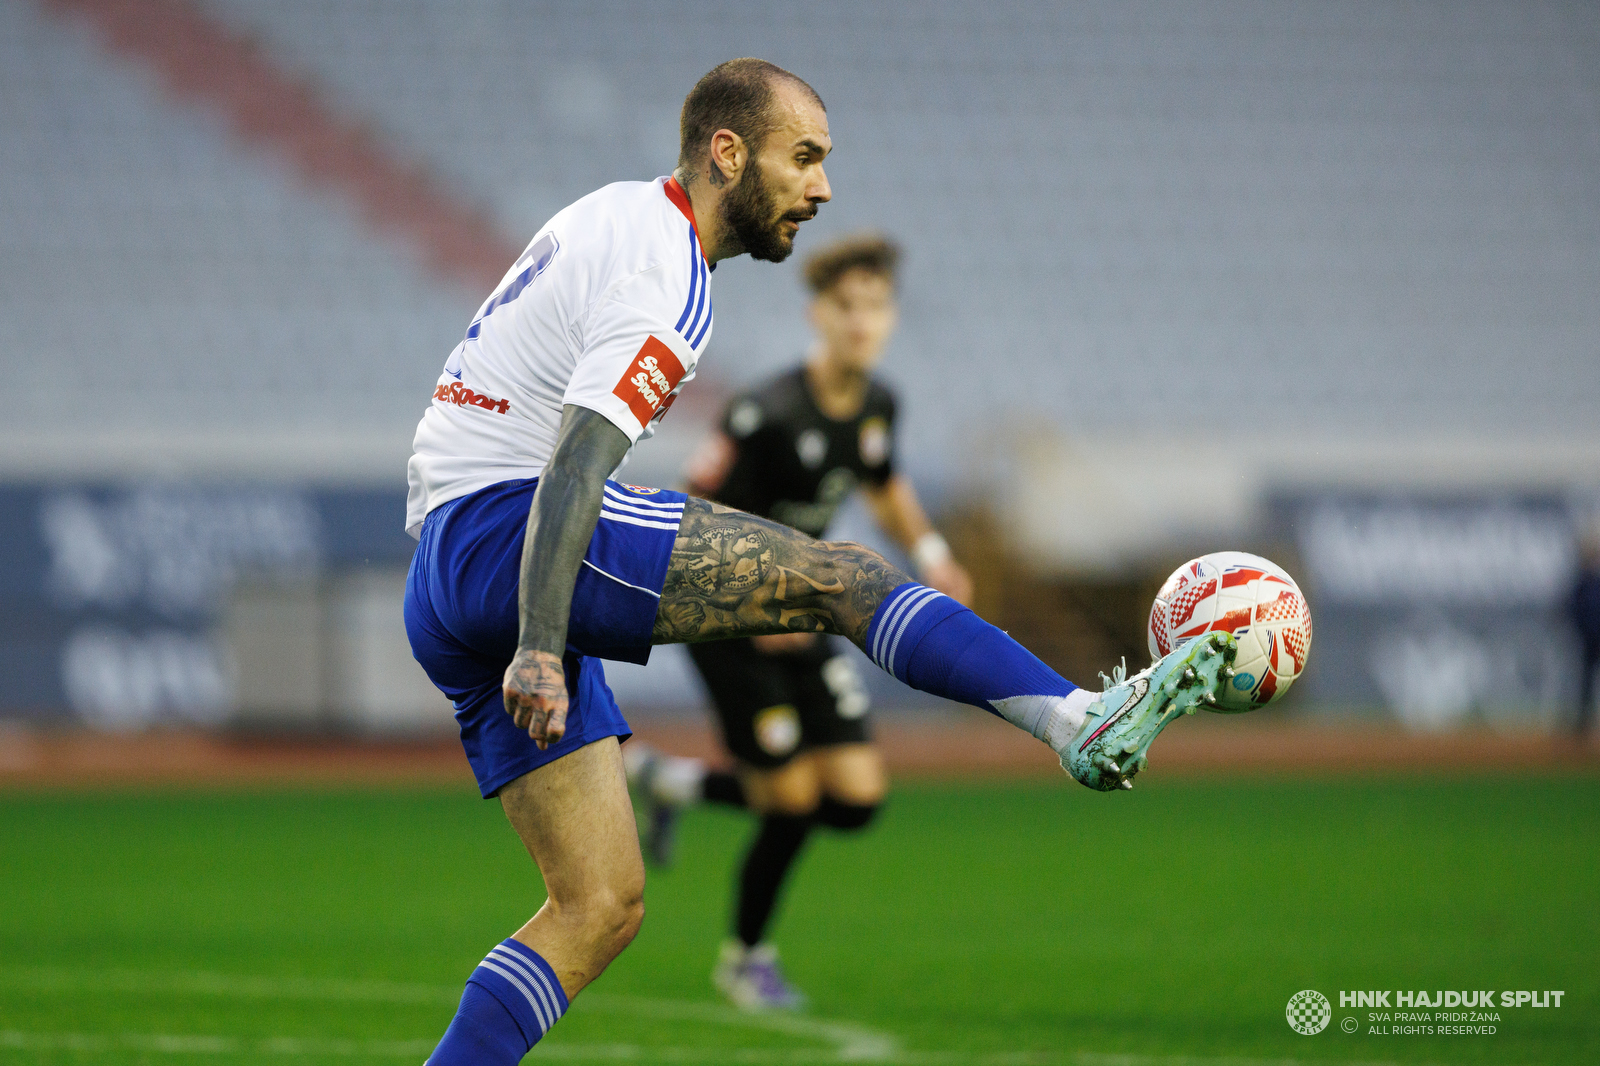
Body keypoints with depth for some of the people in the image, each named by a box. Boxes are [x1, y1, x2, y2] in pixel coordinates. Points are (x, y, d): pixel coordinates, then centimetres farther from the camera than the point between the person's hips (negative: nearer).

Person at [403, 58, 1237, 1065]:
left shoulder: (613, 216, 20)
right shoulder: (664, 284, -11)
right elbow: (575, 463, -23)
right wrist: (537, 650, -31)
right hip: (502, 537, -10)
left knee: (603, 906, 5)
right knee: (841, 575, -16)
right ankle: (1080, 723, -29)